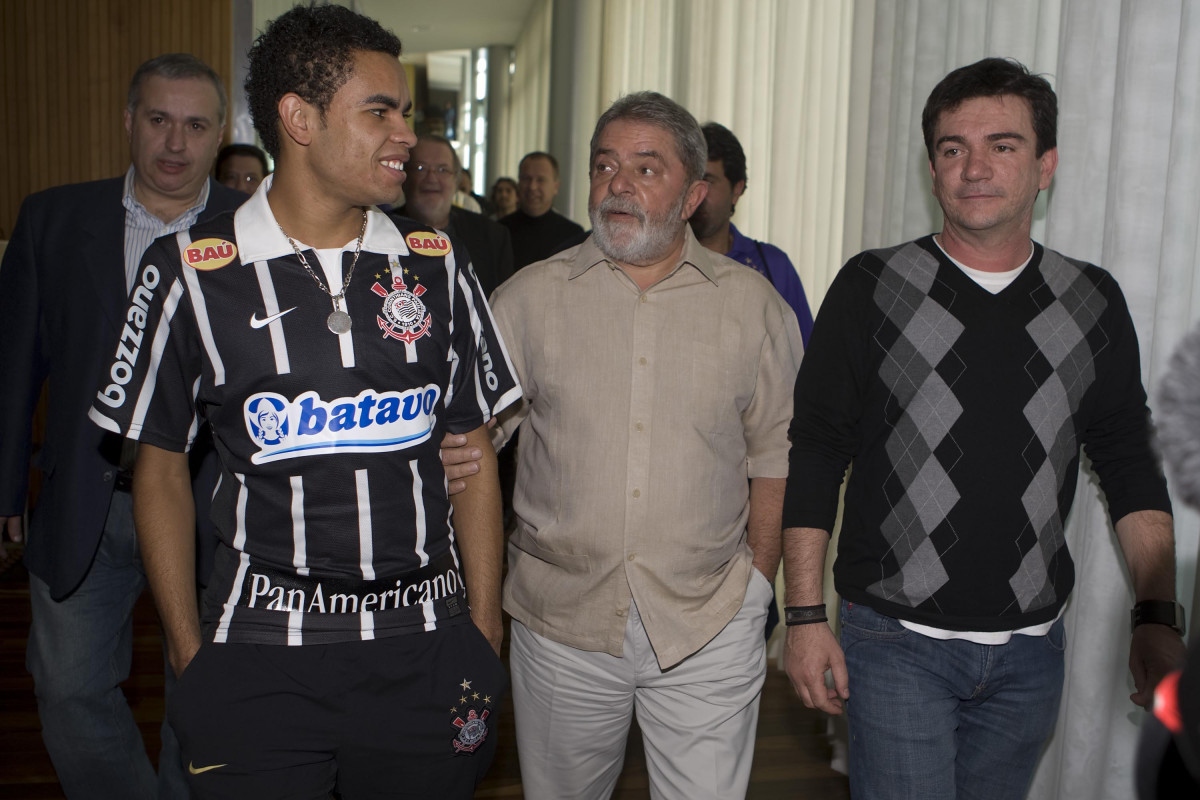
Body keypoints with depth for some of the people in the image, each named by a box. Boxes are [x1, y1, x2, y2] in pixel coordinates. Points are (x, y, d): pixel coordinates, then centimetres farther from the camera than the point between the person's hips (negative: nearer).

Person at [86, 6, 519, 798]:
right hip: (260, 654, -2)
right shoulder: (191, 272, -4)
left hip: (425, 646, 2)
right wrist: (190, 652, 2)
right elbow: (160, 468, 4)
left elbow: (472, 453, 6)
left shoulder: (437, 263, 2)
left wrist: (484, 631, 4)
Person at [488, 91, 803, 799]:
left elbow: (776, 453, 6)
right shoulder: (528, 298, 2)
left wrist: (759, 578, 3)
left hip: (709, 631, 0)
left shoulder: (755, 304, 2)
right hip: (560, 622, 1)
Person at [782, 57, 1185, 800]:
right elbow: (814, 456, -4)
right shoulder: (872, 288, -5)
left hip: (1030, 649, 3)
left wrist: (1159, 616, -1)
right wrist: (805, 616, -8)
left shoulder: (1093, 301, 3)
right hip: (895, 641, -3)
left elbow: (1130, 464, 8)